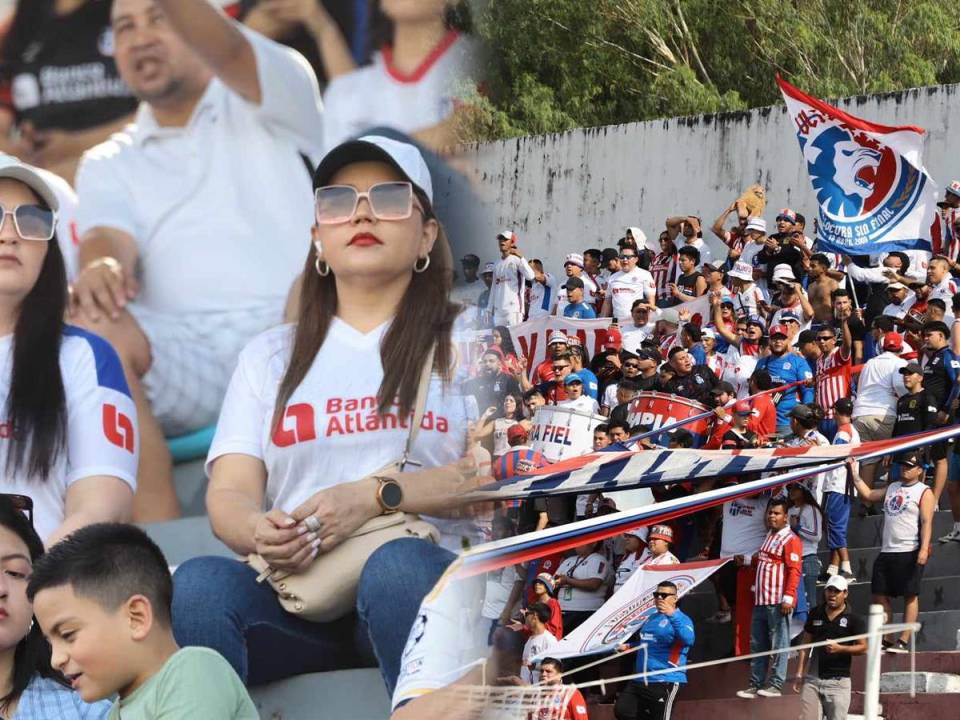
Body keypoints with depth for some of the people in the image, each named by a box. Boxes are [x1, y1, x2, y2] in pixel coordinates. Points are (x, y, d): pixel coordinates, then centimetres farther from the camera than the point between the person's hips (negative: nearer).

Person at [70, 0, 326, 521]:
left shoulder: (268, 108, 18)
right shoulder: (109, 165, 25)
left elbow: (228, 54, -5)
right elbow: (108, 235, 3)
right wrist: (101, 265, -23)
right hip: (186, 356, 2)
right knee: (88, 327, -30)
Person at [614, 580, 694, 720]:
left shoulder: (680, 619, -8)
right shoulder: (651, 618, 18)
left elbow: (689, 640, -30)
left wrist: (672, 615, -40)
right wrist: (629, 646, 20)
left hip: (665, 681, -8)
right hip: (640, 679, 8)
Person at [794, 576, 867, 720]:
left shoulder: (854, 619, -2)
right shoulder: (815, 614, 9)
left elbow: (863, 647, -2)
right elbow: (805, 645, 11)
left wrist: (839, 648, -19)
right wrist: (799, 674, 4)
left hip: (838, 680, -3)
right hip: (813, 678, 3)